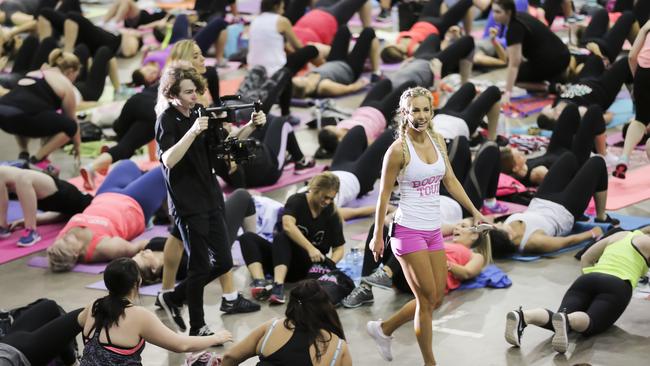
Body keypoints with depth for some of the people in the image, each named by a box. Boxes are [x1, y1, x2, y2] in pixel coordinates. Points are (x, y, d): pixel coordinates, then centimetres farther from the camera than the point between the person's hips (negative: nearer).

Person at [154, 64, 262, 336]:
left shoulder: (200, 112, 7)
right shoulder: (167, 120, -11)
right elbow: (169, 160, -24)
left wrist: (252, 125, -4)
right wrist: (192, 132, -35)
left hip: (211, 196, 7)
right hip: (187, 203, -7)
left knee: (223, 262, 9)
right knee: (200, 266, -3)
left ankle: (173, 298, 26)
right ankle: (197, 328, 9)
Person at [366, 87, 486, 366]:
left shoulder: (437, 140, 5)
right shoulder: (399, 149, -14)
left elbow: (450, 181, 15)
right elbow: (384, 194, -9)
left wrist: (474, 211, 12)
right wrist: (377, 236, -7)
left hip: (433, 230, 7)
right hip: (409, 230, -7)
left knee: (436, 298, 11)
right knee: (427, 299, -4)